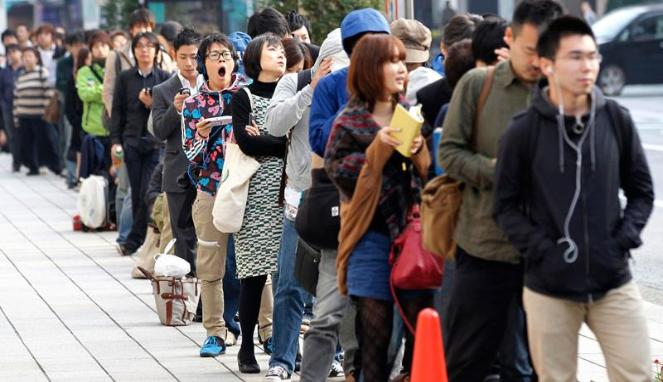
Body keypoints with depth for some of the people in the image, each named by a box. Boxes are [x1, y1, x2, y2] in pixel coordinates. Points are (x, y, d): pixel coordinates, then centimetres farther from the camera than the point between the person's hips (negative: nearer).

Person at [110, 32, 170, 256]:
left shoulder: (164, 78, 2)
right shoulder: (125, 78, 8)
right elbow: (117, 111, 9)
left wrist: (152, 104, -13)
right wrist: (115, 141, 2)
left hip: (156, 142, -2)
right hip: (132, 141, 2)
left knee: (148, 193, -8)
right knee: (137, 193, 3)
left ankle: (134, 241, -2)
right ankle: (143, 239, 10)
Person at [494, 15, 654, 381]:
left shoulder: (617, 120, 1)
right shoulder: (523, 130, -6)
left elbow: (641, 191, 10)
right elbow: (506, 205, -1)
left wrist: (625, 238, -5)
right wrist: (541, 250, -13)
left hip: (614, 282, 2)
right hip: (549, 286, -2)